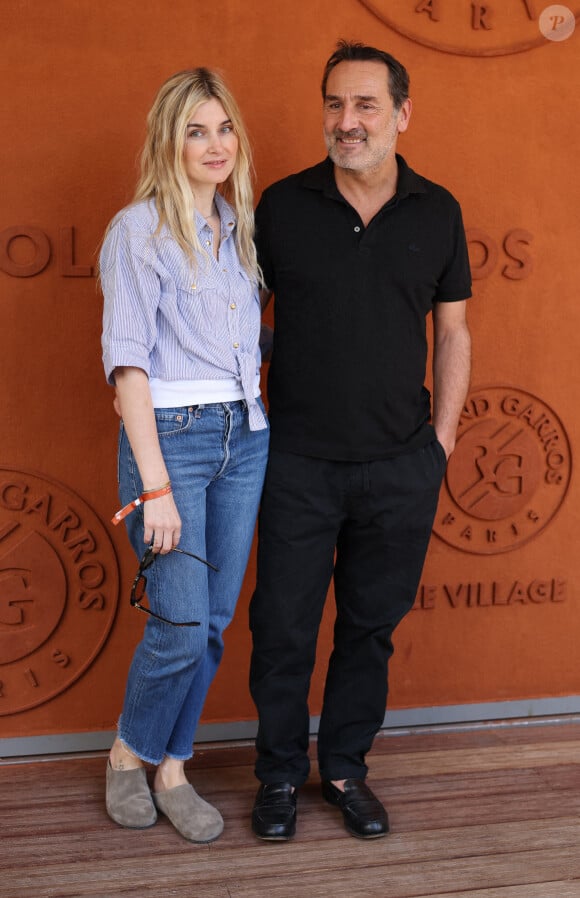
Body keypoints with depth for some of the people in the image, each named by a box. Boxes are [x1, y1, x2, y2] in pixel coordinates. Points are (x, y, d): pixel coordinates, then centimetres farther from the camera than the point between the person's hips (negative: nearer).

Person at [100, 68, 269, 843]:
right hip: (170, 435, -6)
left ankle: (172, 770, 23)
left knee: (214, 622, 8)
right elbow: (127, 359, -13)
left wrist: (257, 414, 4)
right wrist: (156, 484, -17)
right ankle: (128, 757, 20)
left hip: (245, 437, 6)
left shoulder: (241, 226, 12)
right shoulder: (139, 229, -8)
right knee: (182, 626, -6)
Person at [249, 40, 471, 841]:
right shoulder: (282, 206, -2)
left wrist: (442, 437, 5)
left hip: (401, 465, 2)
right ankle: (280, 772, 26)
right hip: (298, 464, -1)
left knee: (371, 624, 12)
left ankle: (345, 767, 31)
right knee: (283, 626, 6)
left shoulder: (437, 212, 2)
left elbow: (452, 333, 9)